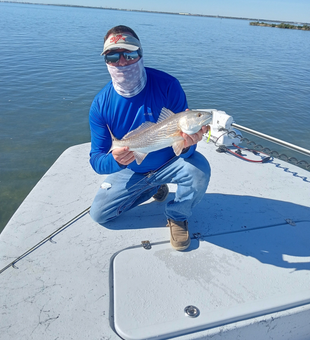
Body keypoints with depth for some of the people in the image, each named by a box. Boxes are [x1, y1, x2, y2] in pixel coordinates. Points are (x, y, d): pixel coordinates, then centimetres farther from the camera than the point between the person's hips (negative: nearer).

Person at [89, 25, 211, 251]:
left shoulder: (167, 85, -21)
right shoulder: (101, 104, -16)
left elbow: (184, 129, -18)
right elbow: (96, 159, -16)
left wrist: (187, 145, -44)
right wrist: (115, 161, -41)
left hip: (168, 163, -2)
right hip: (131, 171, 3)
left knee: (198, 168, -33)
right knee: (99, 213, -2)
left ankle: (177, 216, 0)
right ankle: (152, 188, 21)